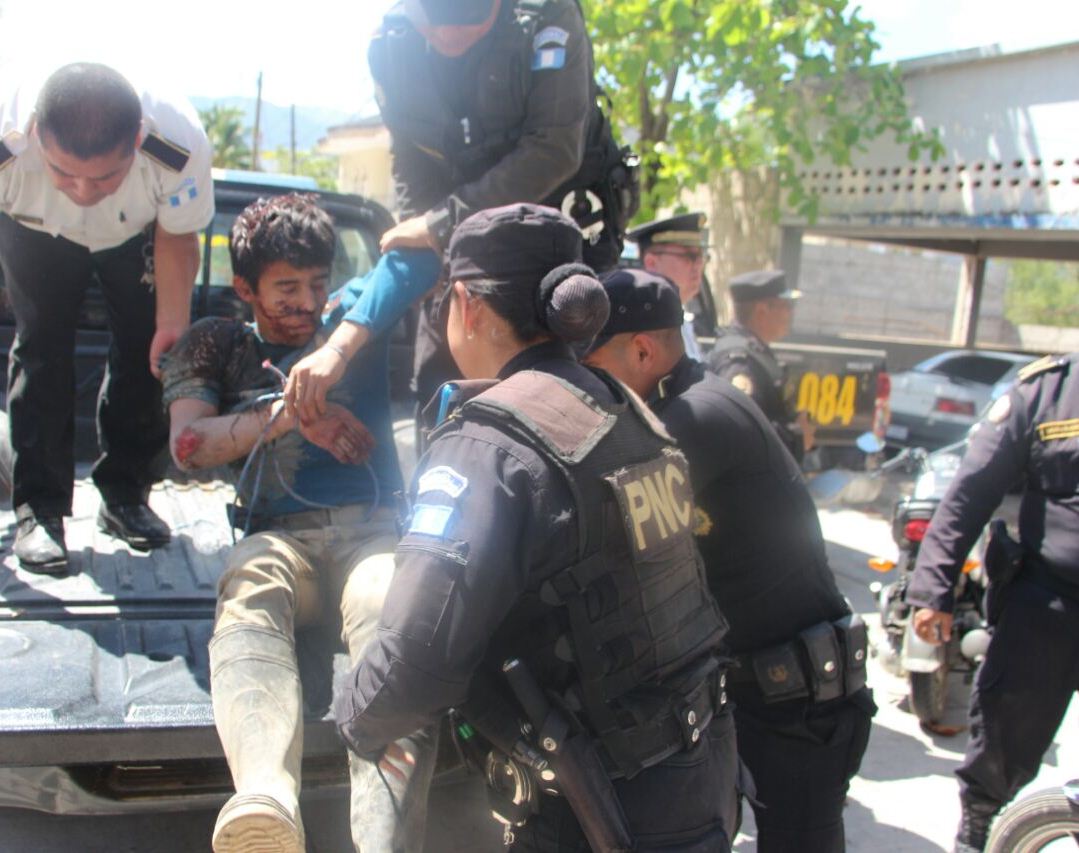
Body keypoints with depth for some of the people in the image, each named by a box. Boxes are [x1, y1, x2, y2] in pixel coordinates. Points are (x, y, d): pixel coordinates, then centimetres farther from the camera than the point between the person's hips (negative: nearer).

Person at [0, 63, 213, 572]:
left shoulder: (181, 147, -41)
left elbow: (177, 238, -21)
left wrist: (172, 321, -30)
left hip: (137, 233, 1)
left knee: (145, 348, -3)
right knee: (41, 352, -9)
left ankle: (124, 495, 13)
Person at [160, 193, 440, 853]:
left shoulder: (352, 315, 24)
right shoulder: (215, 344, 25)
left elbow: (417, 248, 4)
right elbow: (188, 445, 10)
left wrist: (337, 348, -10)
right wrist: (286, 415, -2)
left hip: (373, 527, 0)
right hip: (280, 537, 1)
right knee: (248, 602, -38)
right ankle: (267, 799, -64)